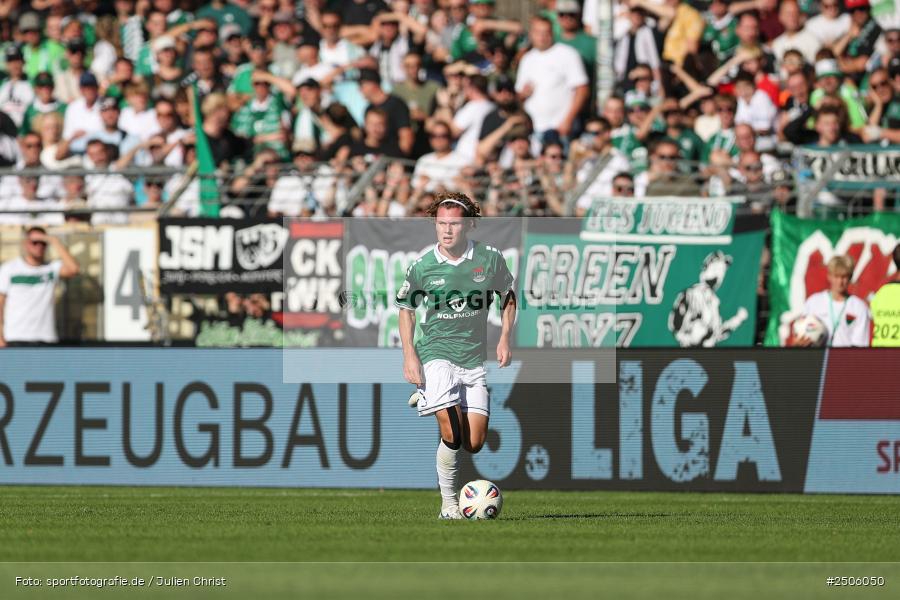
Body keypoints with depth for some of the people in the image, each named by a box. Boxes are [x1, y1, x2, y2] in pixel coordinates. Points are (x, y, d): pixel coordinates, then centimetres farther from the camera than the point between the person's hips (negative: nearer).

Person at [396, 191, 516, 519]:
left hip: (474, 357, 2)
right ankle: (448, 503, 0)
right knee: (452, 435, -19)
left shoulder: (490, 258, -4)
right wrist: (409, 355, -2)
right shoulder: (422, 266, -7)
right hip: (436, 353, -2)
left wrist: (505, 338, 1)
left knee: (474, 444, 1)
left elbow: (508, 296, 13)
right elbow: (406, 308, 7)